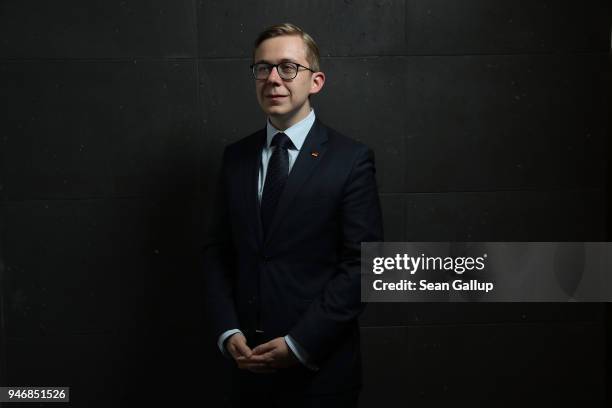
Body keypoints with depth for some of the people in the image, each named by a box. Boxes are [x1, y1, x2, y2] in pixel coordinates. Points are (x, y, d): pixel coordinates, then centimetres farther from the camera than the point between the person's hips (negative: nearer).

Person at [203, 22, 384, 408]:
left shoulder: (352, 159, -8)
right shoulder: (236, 157, 5)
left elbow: (362, 263, -12)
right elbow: (217, 250, 7)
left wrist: (299, 344, -15)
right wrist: (227, 332, -5)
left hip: (320, 365, -4)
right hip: (248, 360, 4)